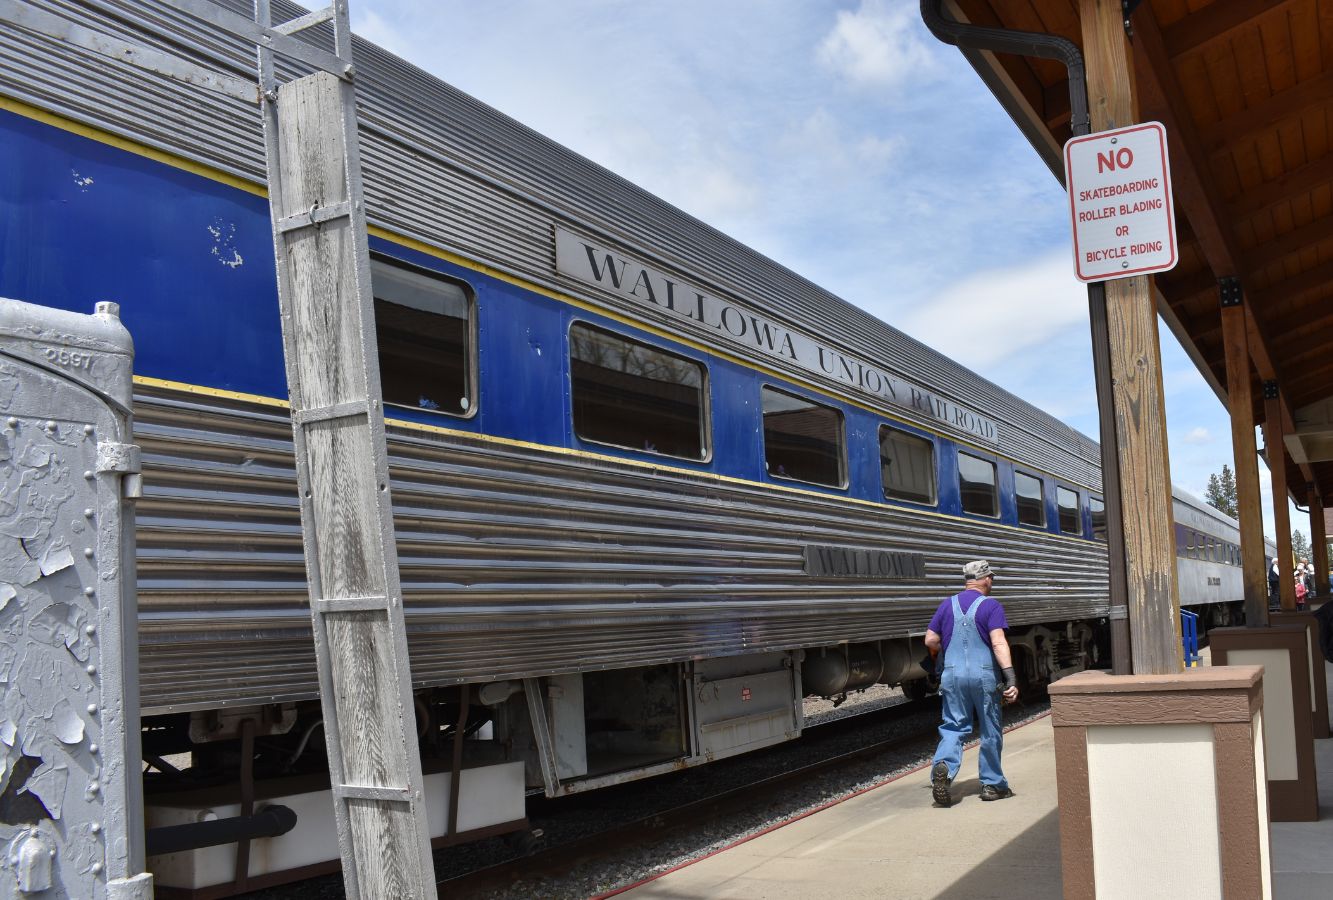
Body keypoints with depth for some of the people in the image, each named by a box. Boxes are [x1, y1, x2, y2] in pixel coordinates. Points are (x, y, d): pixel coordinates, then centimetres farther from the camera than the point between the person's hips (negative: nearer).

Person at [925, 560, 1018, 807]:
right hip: (984, 676, -3)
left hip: (952, 675, 3)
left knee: (953, 727, 6)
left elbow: (930, 641, 7)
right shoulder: (991, 606, -5)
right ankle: (992, 784, 18)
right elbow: (998, 643, -17)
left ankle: (943, 766, -20)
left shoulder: (947, 605, 7)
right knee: (990, 731, 11)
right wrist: (1010, 677, -21)